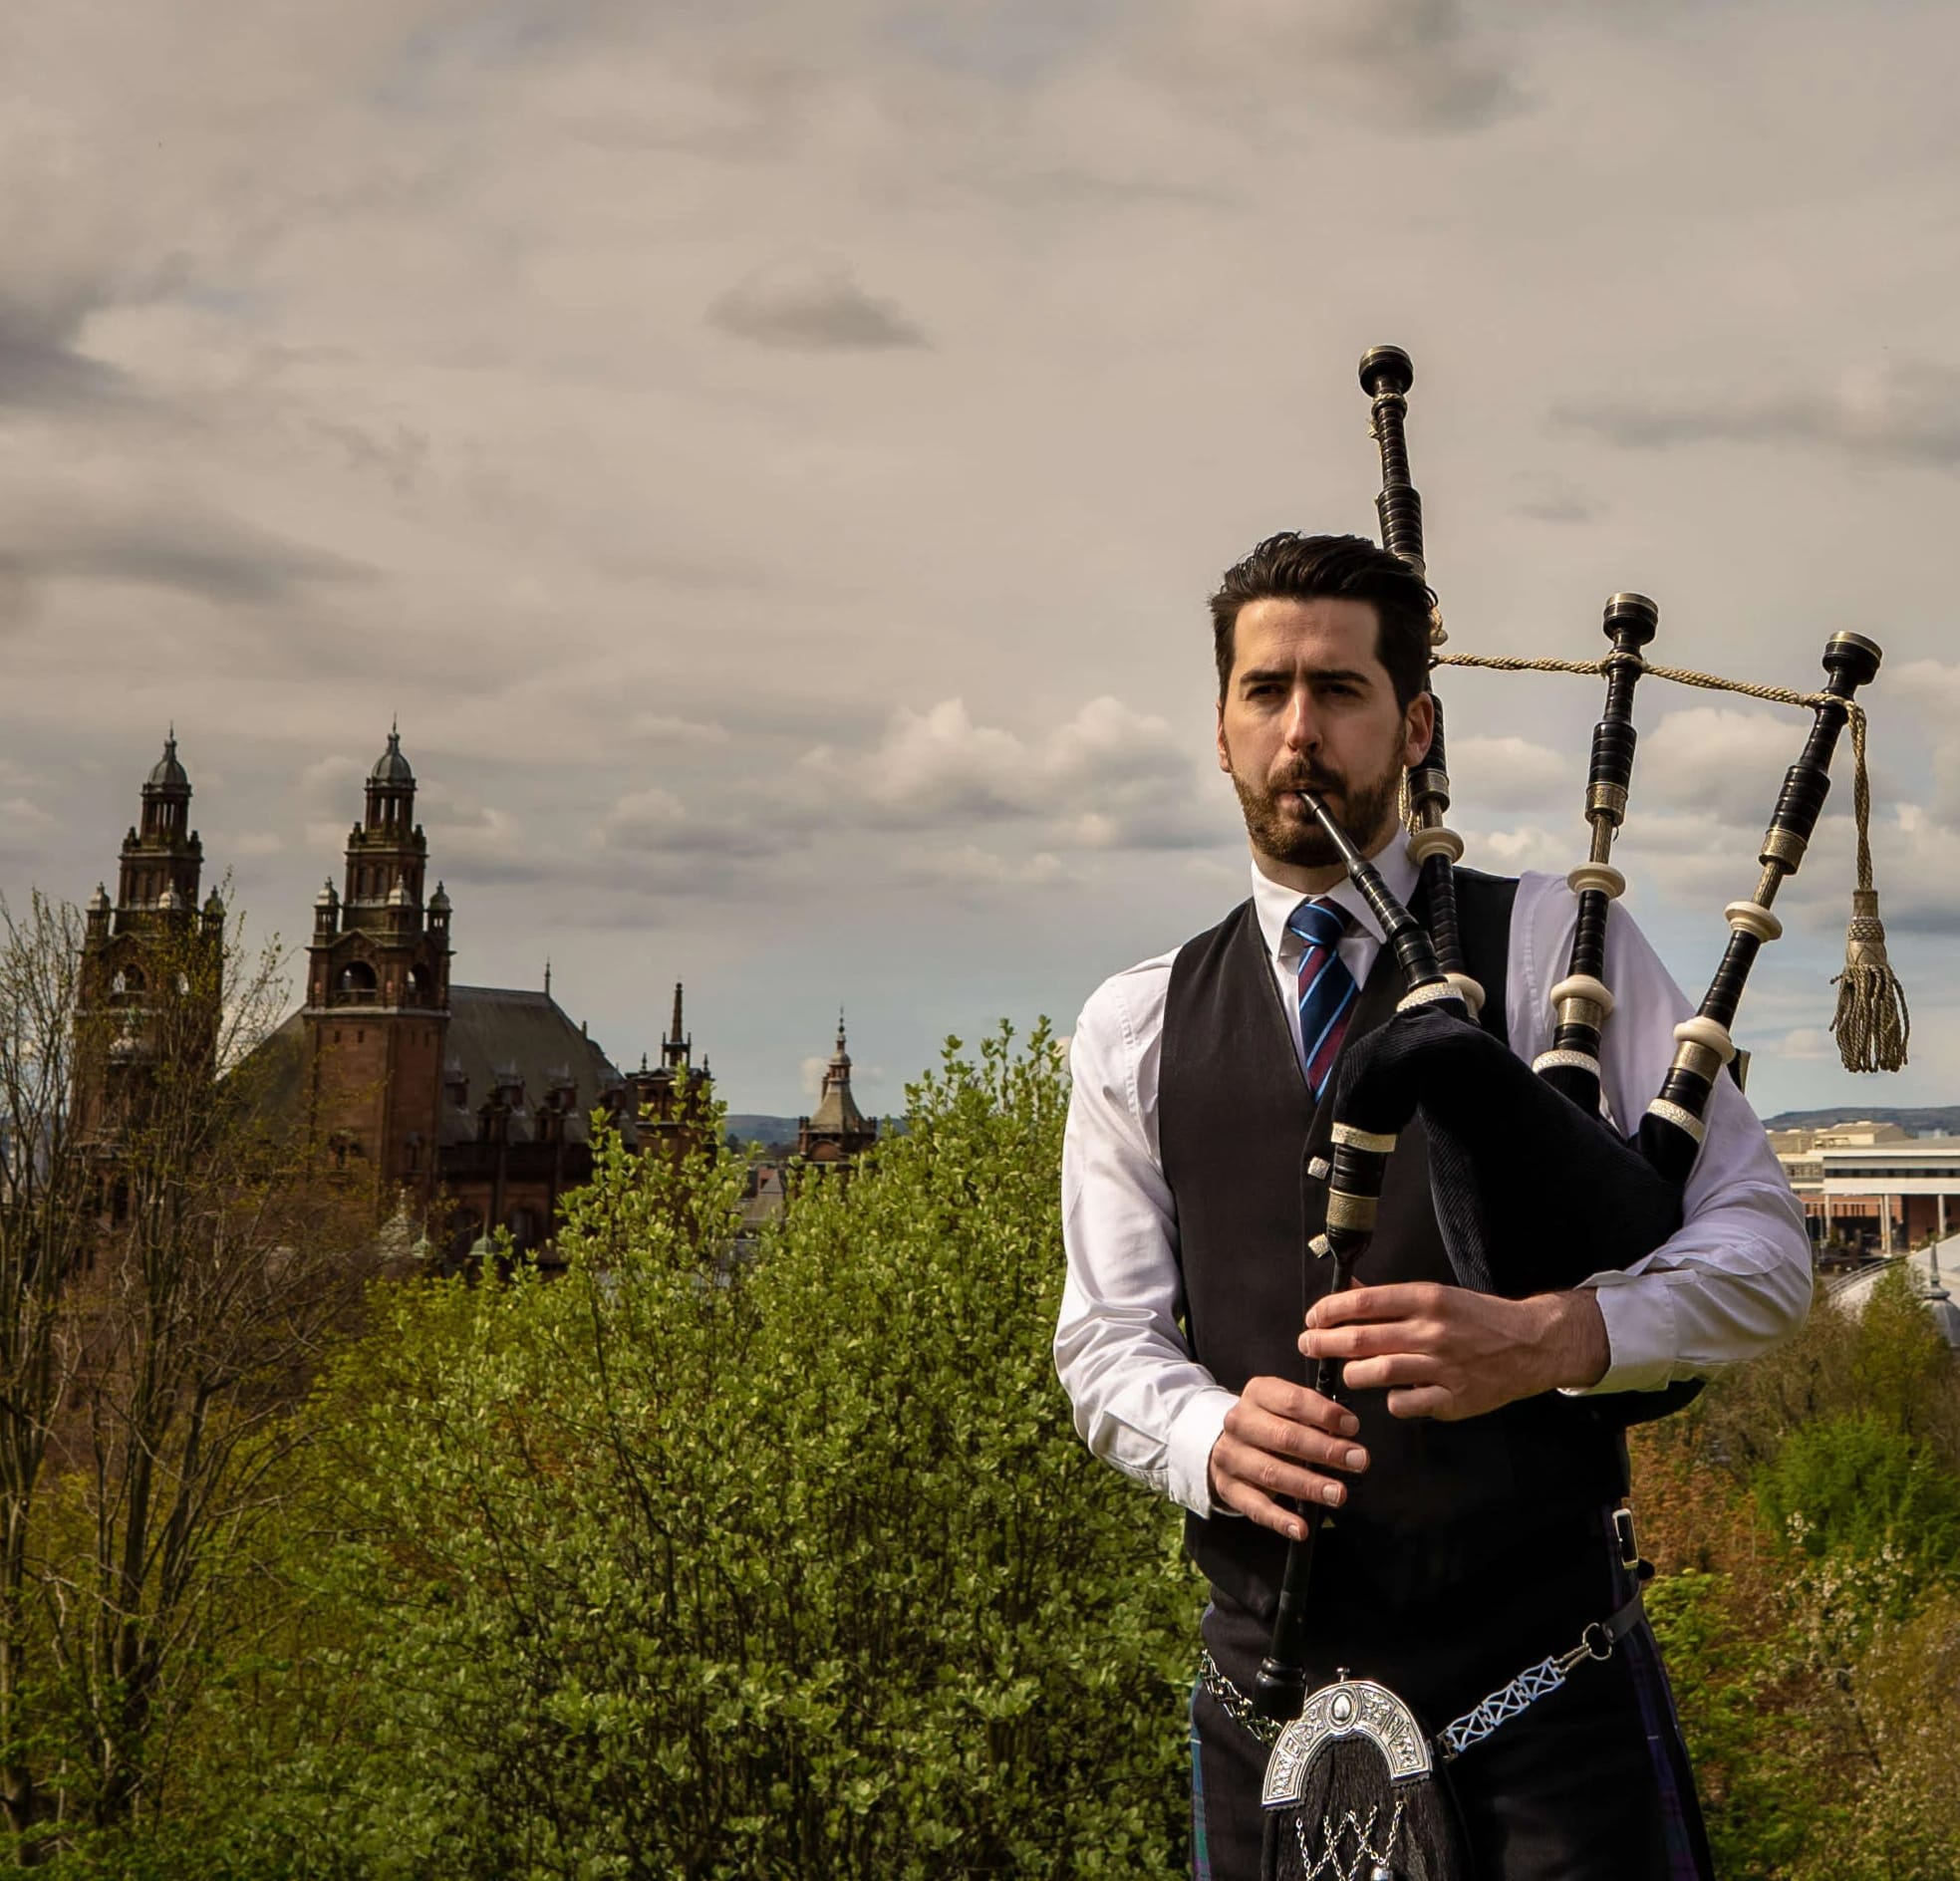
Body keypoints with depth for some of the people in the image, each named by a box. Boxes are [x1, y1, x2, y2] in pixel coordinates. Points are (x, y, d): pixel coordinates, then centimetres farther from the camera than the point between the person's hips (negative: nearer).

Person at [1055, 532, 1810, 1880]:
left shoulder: (1556, 946, 2)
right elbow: (1108, 1337, 7)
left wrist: (1549, 1340, -21)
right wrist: (1214, 1435, -16)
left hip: (1544, 1664, -2)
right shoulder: (1135, 1030, 9)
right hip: (1271, 1666, 2)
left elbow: (1762, 1246, -2)